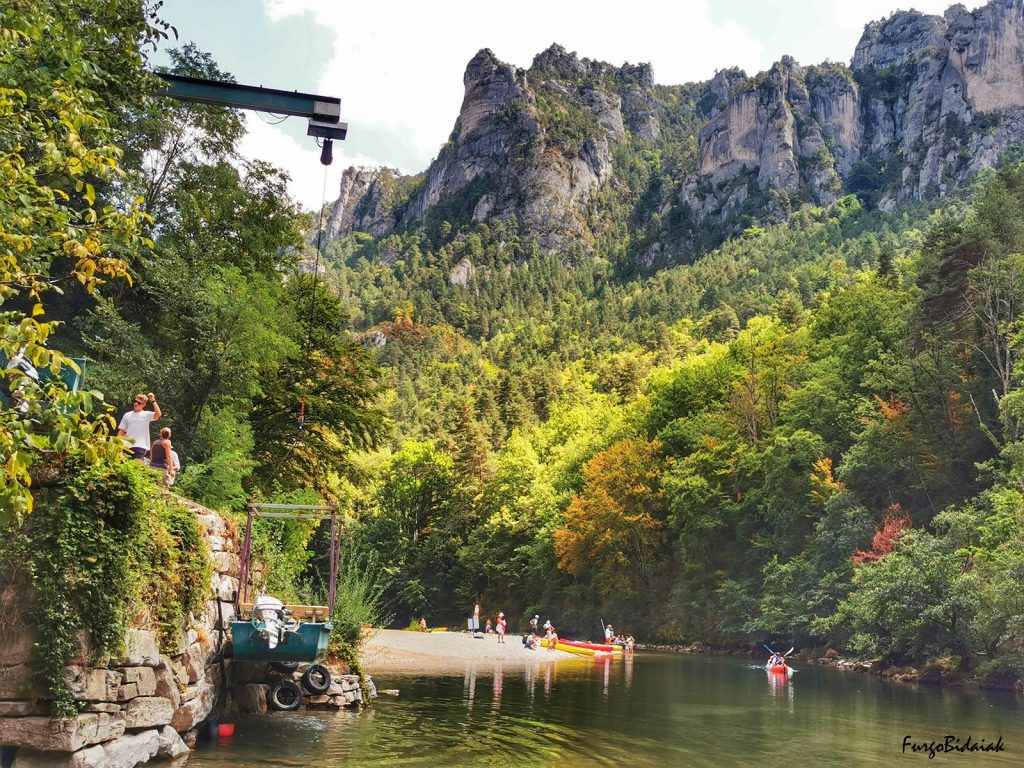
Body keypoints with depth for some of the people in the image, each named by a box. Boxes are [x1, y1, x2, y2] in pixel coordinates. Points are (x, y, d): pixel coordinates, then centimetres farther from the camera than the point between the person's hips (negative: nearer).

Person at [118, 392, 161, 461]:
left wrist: (153, 401, -14)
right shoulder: (127, 415, 15)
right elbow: (121, 431, 15)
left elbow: (158, 414, -17)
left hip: (140, 446, -4)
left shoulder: (147, 415, 3)